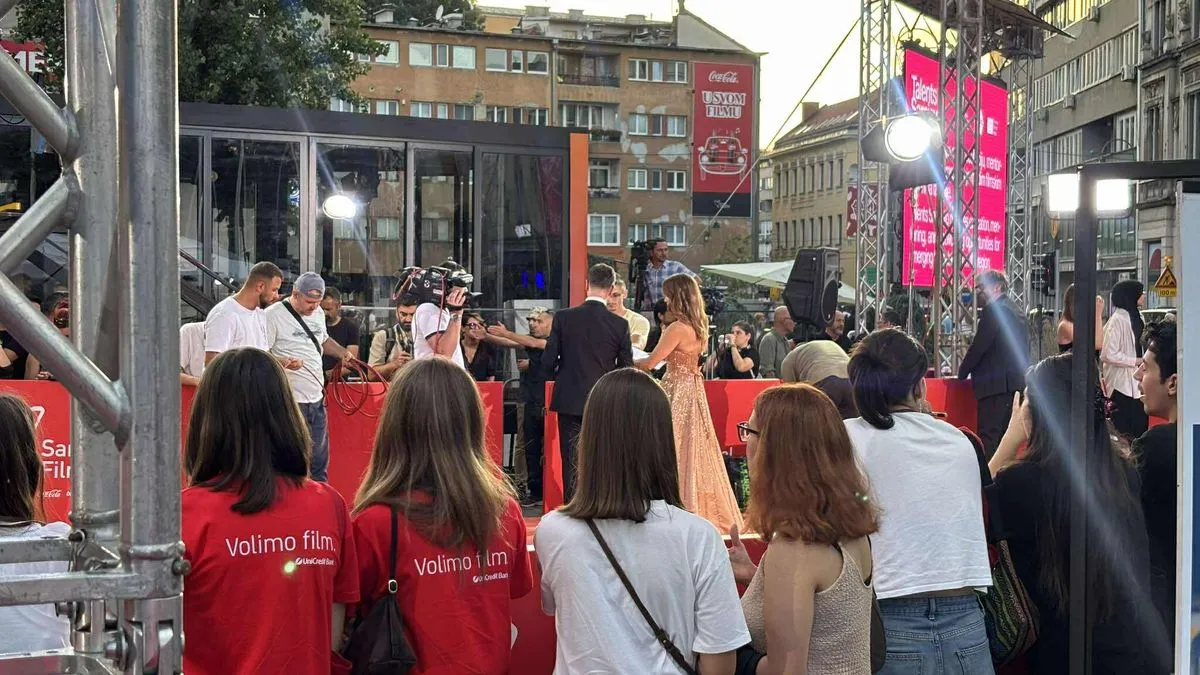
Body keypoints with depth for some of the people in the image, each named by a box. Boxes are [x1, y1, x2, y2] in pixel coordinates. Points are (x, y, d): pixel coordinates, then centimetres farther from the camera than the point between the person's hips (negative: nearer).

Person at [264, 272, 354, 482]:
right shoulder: (273, 315, -11)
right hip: (291, 402, -8)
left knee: (319, 461, 14)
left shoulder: (318, 314, 13)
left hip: (317, 400, 8)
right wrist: (282, 363, -31)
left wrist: (341, 352, 14)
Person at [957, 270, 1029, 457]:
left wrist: (962, 372, 4)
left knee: (989, 439, -12)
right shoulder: (1017, 314, 20)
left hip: (996, 385, -9)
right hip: (1016, 384, 10)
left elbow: (978, 346, -11)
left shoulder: (993, 311, -8)